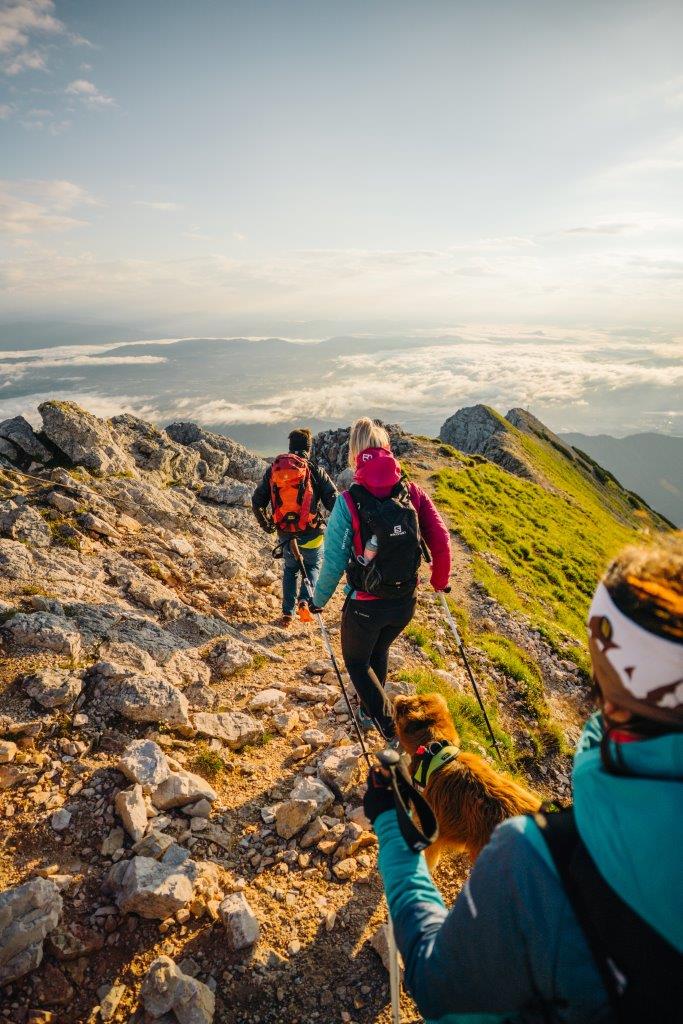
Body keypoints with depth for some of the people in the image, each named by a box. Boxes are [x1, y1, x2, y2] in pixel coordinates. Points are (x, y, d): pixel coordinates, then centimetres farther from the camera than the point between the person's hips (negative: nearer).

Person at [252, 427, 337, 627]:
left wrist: (266, 525, 18)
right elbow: (334, 502, -13)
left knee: (290, 569, 24)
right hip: (311, 534, -3)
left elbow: (256, 502, 4)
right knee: (313, 566, 22)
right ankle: (305, 600, -1)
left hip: (285, 534, 3)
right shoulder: (316, 471, -9)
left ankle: (287, 614, 21)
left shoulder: (273, 470, 1)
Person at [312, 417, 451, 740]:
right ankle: (370, 711, 51)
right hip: (405, 602, 4)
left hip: (365, 605, -4)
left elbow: (334, 559, -15)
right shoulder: (411, 491, -9)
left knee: (357, 662, 23)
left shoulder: (349, 501, -18)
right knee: (379, 650, 33)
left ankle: (395, 735, 16)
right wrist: (440, 581, 10)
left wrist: (319, 599, 0)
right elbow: (441, 540, -8)